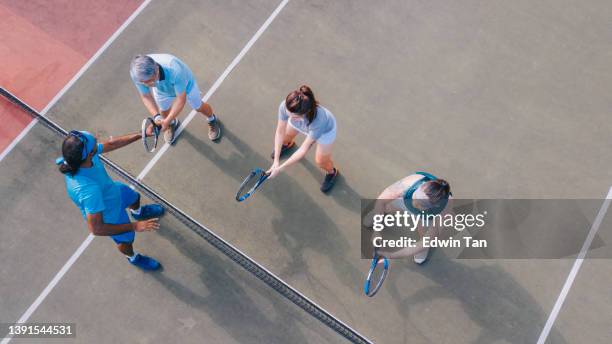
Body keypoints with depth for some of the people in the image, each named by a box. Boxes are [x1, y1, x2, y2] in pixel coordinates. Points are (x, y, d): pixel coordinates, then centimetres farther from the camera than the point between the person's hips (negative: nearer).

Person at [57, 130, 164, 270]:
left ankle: (139, 213, 72)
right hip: (109, 214, -5)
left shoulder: (77, 156, -31)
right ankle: (133, 258, 61)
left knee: (134, 197, 34)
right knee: (126, 239, 24)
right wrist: (135, 226, -38)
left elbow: (110, 144, -14)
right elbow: (96, 229, -43)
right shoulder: (88, 190, -52)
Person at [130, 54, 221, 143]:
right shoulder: (138, 74, -39)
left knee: (199, 107, 18)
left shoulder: (175, 70, -50)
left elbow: (181, 99, -39)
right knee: (164, 110, 23)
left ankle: (212, 119, 53)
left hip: (186, 85, -2)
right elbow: (146, 96, -23)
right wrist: (156, 116, -38)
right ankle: (172, 124, 59)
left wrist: (167, 121, -45)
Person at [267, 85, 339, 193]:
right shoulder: (285, 106, -40)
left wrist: (280, 168, -39)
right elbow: (280, 132, -27)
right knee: (284, 138, 21)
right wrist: (276, 160, -31)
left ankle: (332, 172, 45)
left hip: (325, 128, -3)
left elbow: (304, 149, -39)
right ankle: (289, 144, 61)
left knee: (321, 161, 8)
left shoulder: (318, 120, -49)